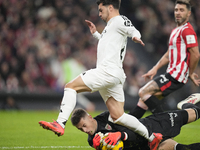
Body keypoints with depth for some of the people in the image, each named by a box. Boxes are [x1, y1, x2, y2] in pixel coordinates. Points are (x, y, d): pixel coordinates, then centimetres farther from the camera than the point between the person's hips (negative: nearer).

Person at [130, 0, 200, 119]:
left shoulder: (187, 30, -12)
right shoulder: (175, 31, 20)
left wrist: (190, 74, -6)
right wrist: (155, 69, 15)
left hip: (176, 75, -10)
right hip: (171, 74, 10)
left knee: (144, 92, -18)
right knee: (145, 97, 11)